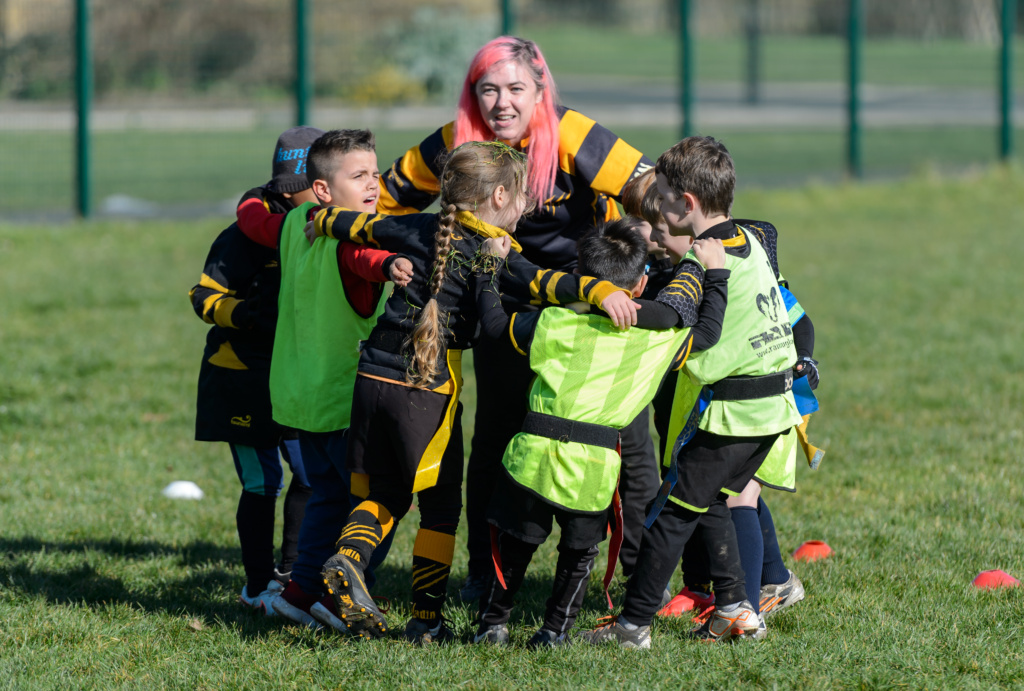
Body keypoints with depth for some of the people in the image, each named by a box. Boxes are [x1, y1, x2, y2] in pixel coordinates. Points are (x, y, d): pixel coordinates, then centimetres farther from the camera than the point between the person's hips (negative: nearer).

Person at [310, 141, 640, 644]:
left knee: (385, 493, 20)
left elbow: (360, 227, 23)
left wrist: (322, 220, 45)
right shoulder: (493, 252, -9)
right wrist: (597, 290, -42)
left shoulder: (421, 229, 9)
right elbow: (533, 282, -28)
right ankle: (426, 619, 7)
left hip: (374, 377, 5)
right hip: (429, 391, -5)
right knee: (439, 506, 9)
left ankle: (348, 558, -7)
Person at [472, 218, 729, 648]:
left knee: (516, 542, 18)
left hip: (536, 453, 0)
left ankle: (493, 622, 23)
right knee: (579, 551, 20)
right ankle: (555, 629, 18)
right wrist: (715, 273, 30)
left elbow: (494, 322, 12)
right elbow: (708, 332, 19)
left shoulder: (555, 323, 1)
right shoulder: (658, 341, 3)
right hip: (595, 468, 0)